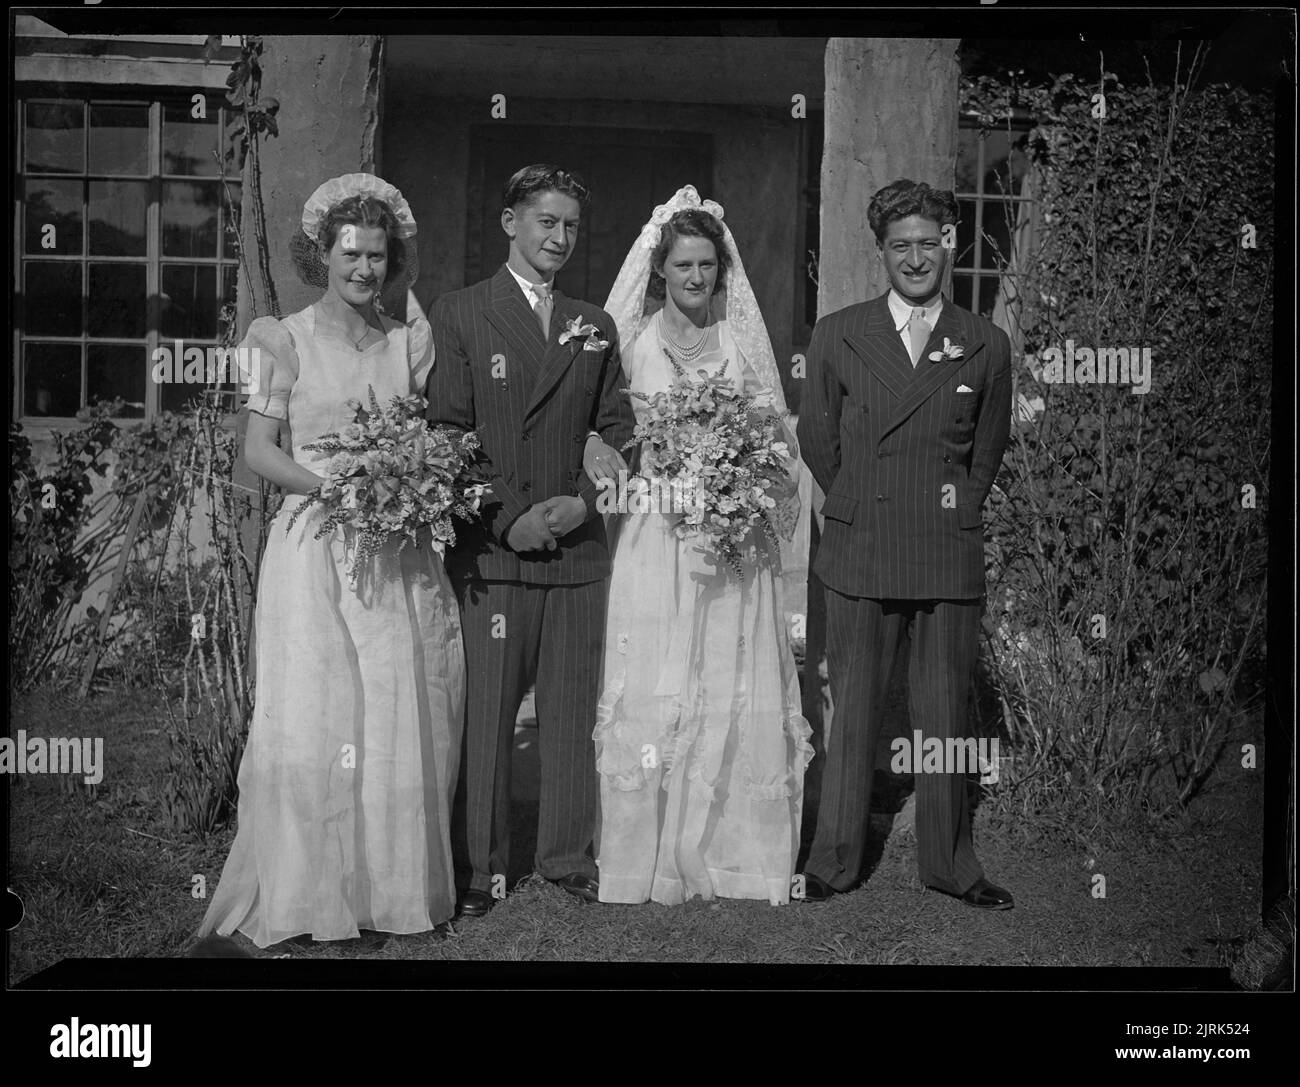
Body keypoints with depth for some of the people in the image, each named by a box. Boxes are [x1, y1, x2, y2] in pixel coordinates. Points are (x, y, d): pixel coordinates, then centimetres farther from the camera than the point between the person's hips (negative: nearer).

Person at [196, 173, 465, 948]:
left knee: (407, 715, 3)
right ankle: (315, 890, 8)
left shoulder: (412, 341, 10)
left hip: (399, 549, 3)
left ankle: (399, 880, 16)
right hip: (317, 544, -3)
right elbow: (259, 450, -2)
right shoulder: (288, 339, 2)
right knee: (315, 715, -4)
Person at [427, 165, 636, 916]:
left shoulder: (595, 326, 15)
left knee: (574, 710, 8)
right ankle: (479, 868, 13)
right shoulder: (459, 315, 3)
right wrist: (509, 518, -11)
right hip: (492, 547, -3)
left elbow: (617, 431, 12)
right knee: (484, 714, 0)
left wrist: (584, 500, -5)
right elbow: (449, 432, -3)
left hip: (580, 546, 4)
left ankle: (569, 855, 21)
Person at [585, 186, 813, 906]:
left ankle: (732, 851, 12)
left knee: (736, 694, 1)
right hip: (656, 540, -2)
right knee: (654, 695, -3)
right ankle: (650, 854, 7)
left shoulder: (743, 338, 10)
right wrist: (613, 465, -14)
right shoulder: (632, 339, 4)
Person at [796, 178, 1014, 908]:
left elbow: (990, 447, 16)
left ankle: (950, 863, 22)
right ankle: (835, 863, 17)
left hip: (952, 557, 1)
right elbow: (817, 438, 11)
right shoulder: (837, 336, 4)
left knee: (948, 717, 8)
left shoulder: (988, 346, 5)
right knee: (853, 714, 5)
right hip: (860, 554, 0)